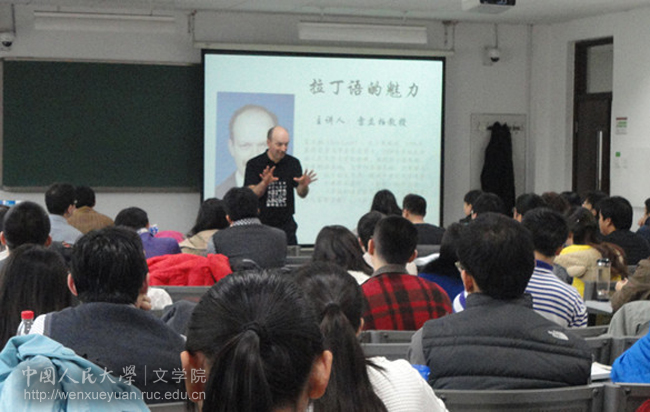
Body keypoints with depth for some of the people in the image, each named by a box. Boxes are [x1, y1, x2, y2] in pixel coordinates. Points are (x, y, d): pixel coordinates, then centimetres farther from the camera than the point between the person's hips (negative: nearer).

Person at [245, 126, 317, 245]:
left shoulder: (293, 163, 4)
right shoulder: (254, 164, -3)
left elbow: (302, 194, 3)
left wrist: (303, 185, -20)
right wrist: (264, 183, -30)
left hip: (286, 225, 2)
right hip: (260, 224, -2)